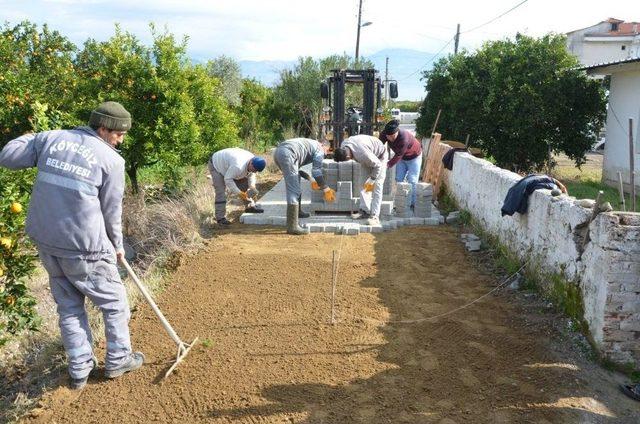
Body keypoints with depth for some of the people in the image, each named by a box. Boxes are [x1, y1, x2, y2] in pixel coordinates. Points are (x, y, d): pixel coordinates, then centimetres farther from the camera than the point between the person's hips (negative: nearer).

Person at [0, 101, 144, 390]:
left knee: (68, 305, 19)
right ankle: (118, 360, 27)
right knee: (114, 301, 14)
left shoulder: (51, 138, 4)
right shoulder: (111, 160, -8)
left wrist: (28, 138, 28)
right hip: (84, 246, -6)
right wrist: (117, 245, 13)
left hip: (45, 241, 6)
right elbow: (111, 210, -2)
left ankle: (79, 369, 26)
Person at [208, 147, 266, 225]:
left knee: (244, 185, 7)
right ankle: (221, 218, -11)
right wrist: (238, 192, -31)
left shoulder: (254, 164, -16)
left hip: (228, 165, 8)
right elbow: (227, 179, -35)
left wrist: (252, 186, -16)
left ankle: (250, 206, 20)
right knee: (221, 192, -16)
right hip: (216, 165, -8)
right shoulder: (238, 166, -43)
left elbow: (251, 174, 2)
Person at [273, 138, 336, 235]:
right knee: (293, 190, -9)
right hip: (287, 154, -9)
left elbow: (296, 167, 37)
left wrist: (311, 179, 39)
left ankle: (297, 212, 39)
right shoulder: (319, 149, 13)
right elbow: (317, 172, 2)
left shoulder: (309, 144, 37)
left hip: (278, 151, 9)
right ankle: (292, 226, -13)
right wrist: (326, 190, 10)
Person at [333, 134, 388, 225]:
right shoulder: (343, 146, -20)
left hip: (380, 156, -8)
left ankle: (375, 216, -17)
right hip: (370, 156, 8)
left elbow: (378, 165, -30)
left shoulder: (362, 154, -44)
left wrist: (371, 181, -20)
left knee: (376, 187, -14)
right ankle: (364, 210, 9)